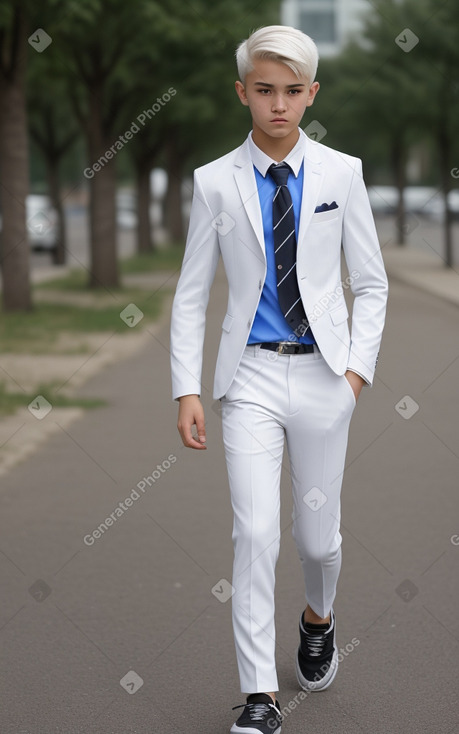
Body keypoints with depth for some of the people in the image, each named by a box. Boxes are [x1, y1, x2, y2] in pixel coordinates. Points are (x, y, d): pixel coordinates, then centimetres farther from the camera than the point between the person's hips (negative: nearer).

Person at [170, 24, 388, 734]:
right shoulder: (216, 183, -2)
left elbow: (371, 283, 5)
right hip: (252, 376, -1)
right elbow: (191, 295, 2)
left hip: (324, 372, 1)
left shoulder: (342, 174, 0)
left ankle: (318, 618, 45)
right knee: (255, 533, -10)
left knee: (317, 533, 12)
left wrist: (358, 369, -5)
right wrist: (186, 389, -5)